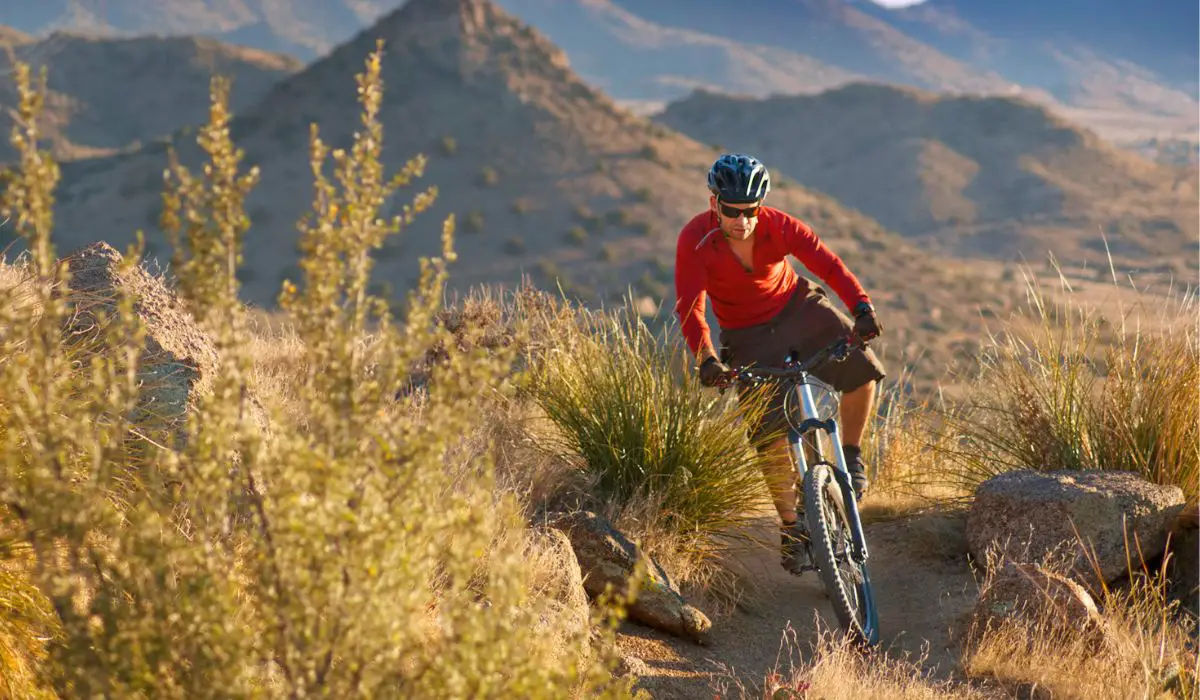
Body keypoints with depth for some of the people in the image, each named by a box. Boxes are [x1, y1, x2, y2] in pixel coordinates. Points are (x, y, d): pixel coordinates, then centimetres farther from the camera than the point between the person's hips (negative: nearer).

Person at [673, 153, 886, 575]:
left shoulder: (778, 227, -20)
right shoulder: (695, 240, -23)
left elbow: (827, 263, -28)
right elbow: (689, 307, -28)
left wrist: (862, 308, -45)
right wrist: (706, 359, -44)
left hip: (798, 307, 1)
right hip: (749, 337, -1)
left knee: (861, 367, -21)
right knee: (772, 435, -9)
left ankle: (851, 454, 5)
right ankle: (791, 529, 7)